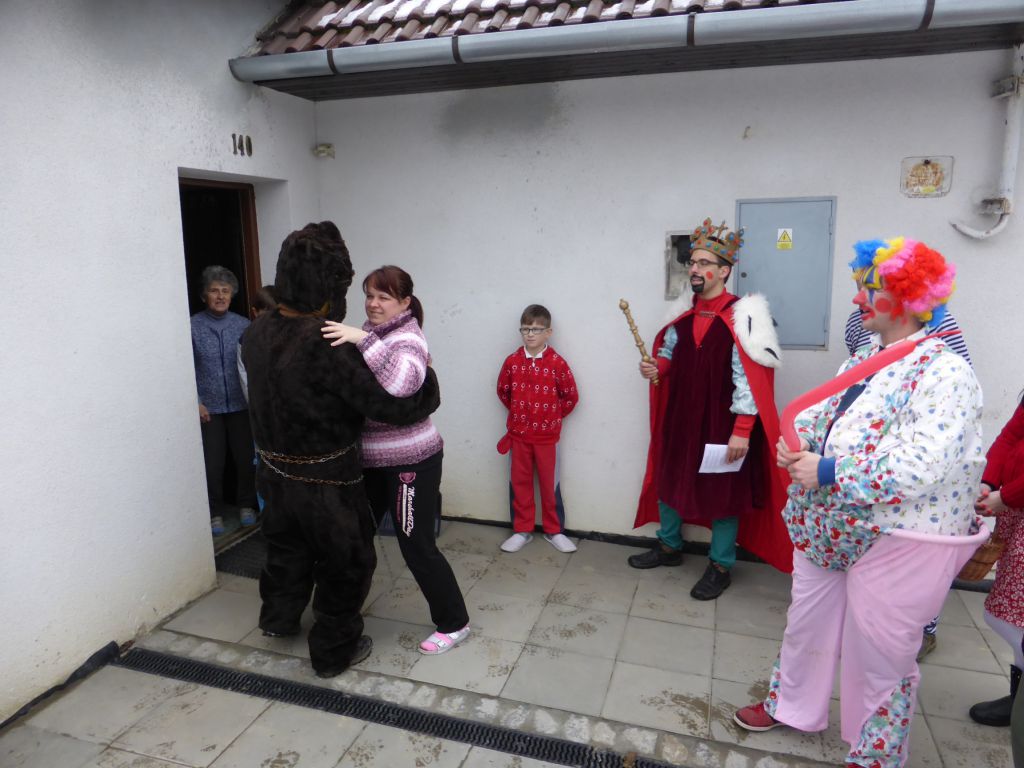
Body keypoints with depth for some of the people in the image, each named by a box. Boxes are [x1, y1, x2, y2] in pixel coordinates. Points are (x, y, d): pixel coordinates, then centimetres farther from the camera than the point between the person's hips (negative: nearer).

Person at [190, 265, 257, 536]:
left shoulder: (242, 325, -1)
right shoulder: (193, 326, -7)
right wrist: (195, 402, -7)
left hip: (240, 404, 2)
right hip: (209, 408, -1)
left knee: (245, 458, 9)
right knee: (213, 463, 5)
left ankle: (246, 505, 30)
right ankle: (216, 512, 25)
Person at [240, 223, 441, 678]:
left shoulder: (257, 332, -6)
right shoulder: (326, 346, -31)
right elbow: (390, 405, -27)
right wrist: (427, 378, -8)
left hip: (276, 470, 8)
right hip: (325, 482, -7)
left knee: (287, 546, 31)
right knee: (346, 563, 15)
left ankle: (278, 616, 54)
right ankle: (334, 652, 32)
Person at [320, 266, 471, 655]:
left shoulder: (408, 340, -17)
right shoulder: (372, 333, 7)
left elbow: (397, 388, -39)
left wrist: (364, 340, -40)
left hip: (410, 461, -8)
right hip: (370, 459, 8)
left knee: (417, 546, 0)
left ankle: (454, 624, 19)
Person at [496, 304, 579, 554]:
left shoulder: (557, 363, -10)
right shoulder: (512, 361, -3)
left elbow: (571, 397, -2)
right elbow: (502, 391, 12)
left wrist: (553, 416, 3)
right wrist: (519, 412, 10)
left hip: (547, 435, -2)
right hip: (518, 434, 2)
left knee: (550, 484, 8)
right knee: (519, 483, 10)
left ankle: (554, 531, 22)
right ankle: (522, 530, 23)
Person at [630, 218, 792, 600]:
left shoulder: (742, 317, -14)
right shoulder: (683, 317, 6)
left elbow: (750, 378, -17)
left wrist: (741, 430, -20)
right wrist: (656, 367, -2)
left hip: (722, 424, -6)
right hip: (679, 418, 7)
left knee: (723, 491, 6)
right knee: (668, 479, 16)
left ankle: (720, 567, 24)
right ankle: (669, 546, 37)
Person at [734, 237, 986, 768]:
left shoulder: (943, 372, -21)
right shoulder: (865, 357, 6)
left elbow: (922, 466, -31)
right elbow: (824, 408, 14)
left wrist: (829, 472, -27)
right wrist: (797, 440, -8)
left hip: (896, 542, -8)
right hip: (829, 526, 8)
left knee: (878, 655, 12)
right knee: (806, 624, 23)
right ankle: (789, 705, 47)